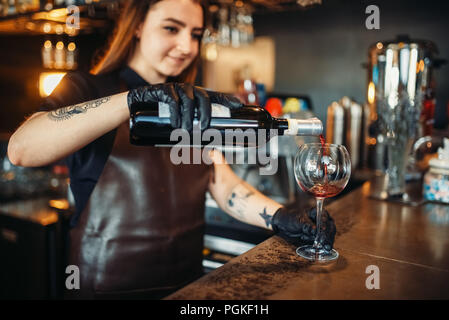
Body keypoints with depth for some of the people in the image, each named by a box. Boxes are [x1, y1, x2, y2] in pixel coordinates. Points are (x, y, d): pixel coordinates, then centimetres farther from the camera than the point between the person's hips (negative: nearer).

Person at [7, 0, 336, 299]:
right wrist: (134, 98, -37)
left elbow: (222, 184, -2)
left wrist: (281, 218, -19)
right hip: (107, 284, -4)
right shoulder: (88, 88, -8)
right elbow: (21, 148, -27)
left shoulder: (192, 108, 8)